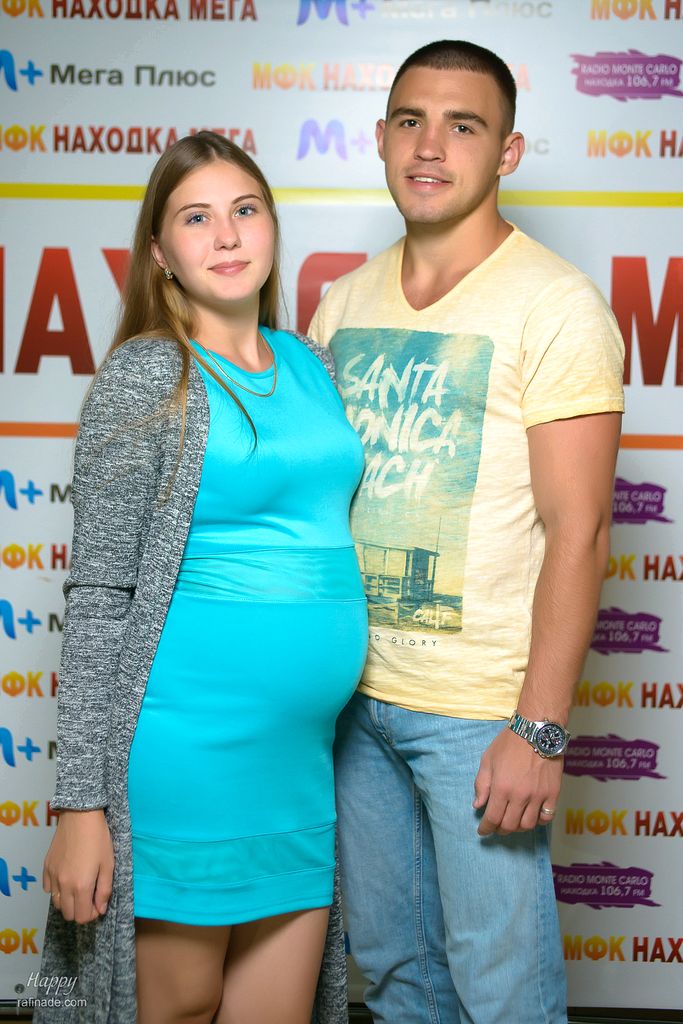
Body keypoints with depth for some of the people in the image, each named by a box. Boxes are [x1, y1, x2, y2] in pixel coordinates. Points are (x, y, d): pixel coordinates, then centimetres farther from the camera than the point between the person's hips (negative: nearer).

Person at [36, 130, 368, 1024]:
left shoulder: (311, 365, 11)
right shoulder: (146, 376, -7)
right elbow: (98, 599, -9)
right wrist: (81, 805, -12)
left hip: (302, 754, 6)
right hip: (189, 748, -6)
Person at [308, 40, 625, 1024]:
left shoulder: (554, 305, -10)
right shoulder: (344, 302, 8)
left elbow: (577, 532, -14)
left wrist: (538, 730, -17)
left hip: (480, 709, -5)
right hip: (354, 689, 6)